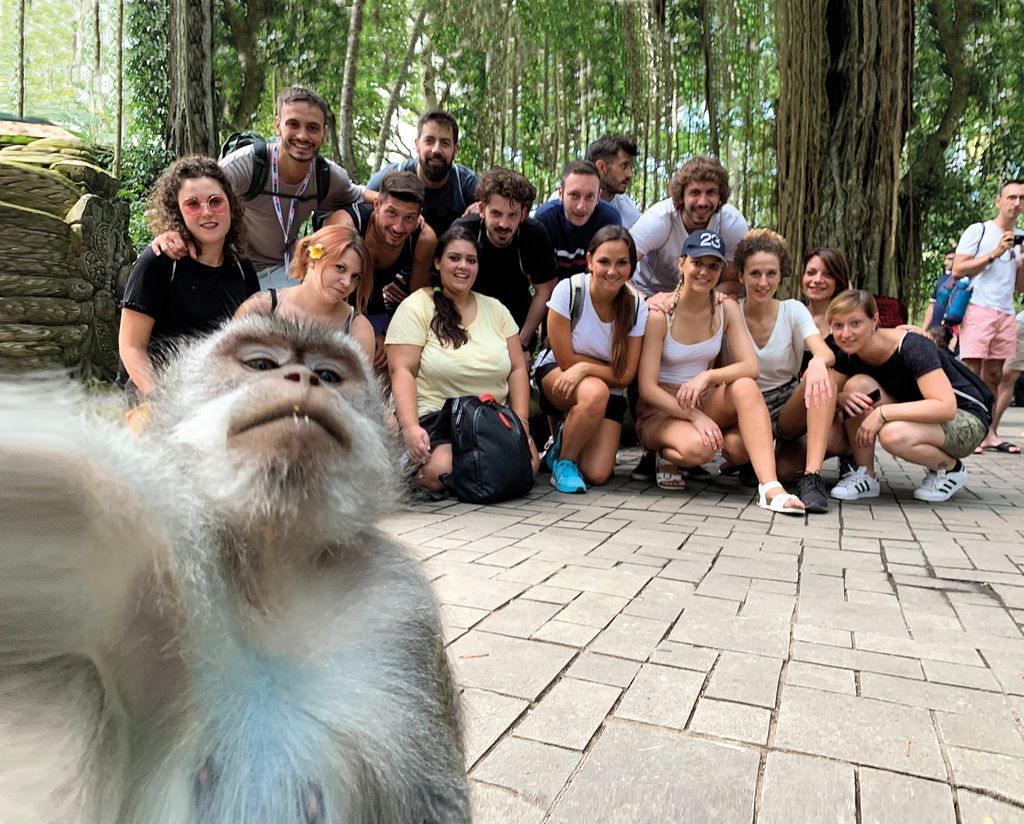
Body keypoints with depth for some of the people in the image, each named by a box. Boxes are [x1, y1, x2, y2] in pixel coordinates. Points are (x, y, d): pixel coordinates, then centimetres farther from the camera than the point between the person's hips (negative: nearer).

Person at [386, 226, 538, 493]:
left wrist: (521, 421, -2)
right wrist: (411, 428, -23)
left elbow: (517, 369, 11)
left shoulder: (495, 309, 13)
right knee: (440, 471, -33)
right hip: (434, 418, -4)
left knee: (528, 464, -22)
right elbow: (402, 371, -10)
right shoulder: (416, 307, -2)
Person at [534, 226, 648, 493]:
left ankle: (565, 437, 21)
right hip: (554, 375, -2)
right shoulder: (568, 290, -20)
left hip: (608, 391, 3)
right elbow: (566, 360, -14)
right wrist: (609, 367, -12)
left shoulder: (637, 307, -13)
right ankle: (563, 460, -12)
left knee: (597, 475, -14)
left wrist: (585, 367, -26)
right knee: (595, 392, -40)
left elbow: (625, 376, -13)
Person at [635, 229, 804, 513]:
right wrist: (694, 416, -28)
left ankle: (770, 487, -28)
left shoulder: (726, 309, -1)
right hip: (659, 411, -4)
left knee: (745, 386, -28)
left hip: (703, 403, 4)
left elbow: (751, 366, -11)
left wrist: (707, 376, -29)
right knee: (698, 447, -34)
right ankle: (667, 455, 1)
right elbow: (647, 387, -18)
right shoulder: (660, 313, -15)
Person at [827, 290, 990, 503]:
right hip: (916, 415, 6)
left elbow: (946, 407, -35)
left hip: (967, 421, -6)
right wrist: (842, 397, -28)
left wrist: (882, 412, -37)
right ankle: (864, 476, -10)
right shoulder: (848, 354, -8)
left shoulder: (912, 347, -27)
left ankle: (951, 469, -3)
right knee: (857, 385, -21)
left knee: (893, 435, -37)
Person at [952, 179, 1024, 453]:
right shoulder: (978, 231, 3)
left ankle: (990, 434, 8)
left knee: (994, 375, 6)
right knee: (971, 373, -11)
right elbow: (957, 270, -6)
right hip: (978, 309, -6)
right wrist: (995, 254, -10)